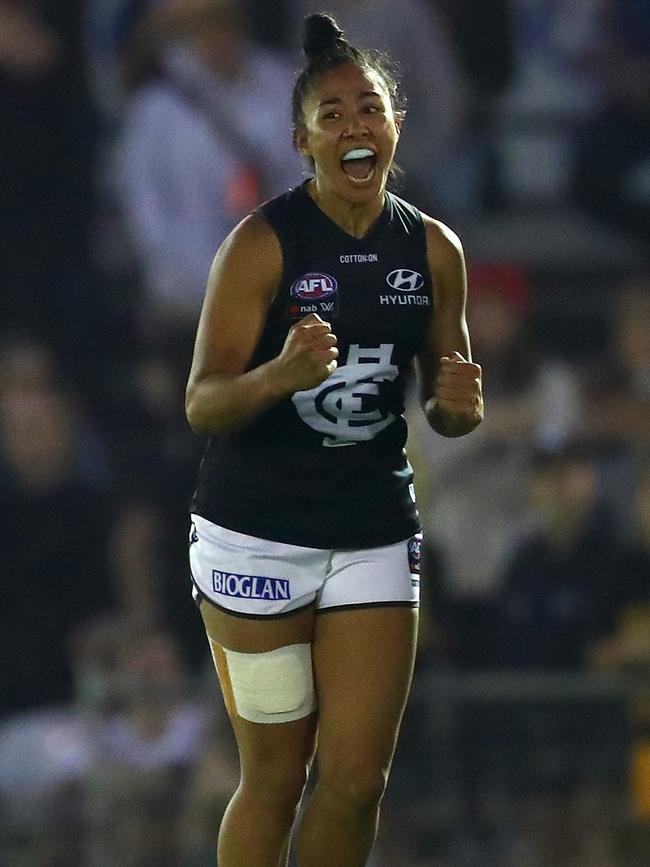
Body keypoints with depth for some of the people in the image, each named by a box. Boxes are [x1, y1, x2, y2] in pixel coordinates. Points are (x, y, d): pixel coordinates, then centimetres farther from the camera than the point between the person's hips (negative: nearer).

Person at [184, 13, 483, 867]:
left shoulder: (433, 249, 3)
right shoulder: (263, 243, -11)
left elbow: (445, 404, 15)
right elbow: (201, 404, -13)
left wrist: (460, 407, -10)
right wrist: (282, 373, -33)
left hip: (376, 532, 4)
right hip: (258, 532, -4)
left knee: (360, 778, 1)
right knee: (276, 778, -1)